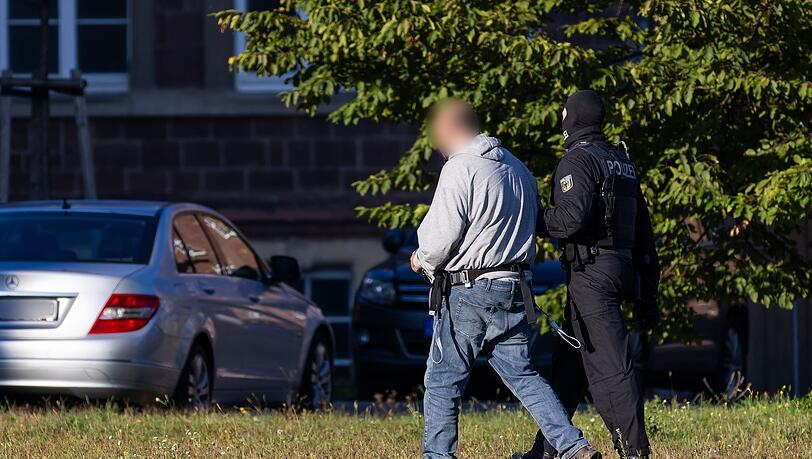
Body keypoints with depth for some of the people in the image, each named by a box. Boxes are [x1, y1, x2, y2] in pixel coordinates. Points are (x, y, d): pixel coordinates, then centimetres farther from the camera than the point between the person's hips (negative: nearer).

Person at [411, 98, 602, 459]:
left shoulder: (460, 169, -13)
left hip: (468, 293, -7)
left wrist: (422, 260, 5)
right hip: (513, 289, 7)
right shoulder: (518, 169, 13)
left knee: (442, 380, 3)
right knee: (522, 375, 9)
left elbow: (441, 236, -17)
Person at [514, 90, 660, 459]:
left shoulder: (578, 159, -9)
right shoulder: (622, 162, 18)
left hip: (590, 272, -9)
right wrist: (647, 295, 21)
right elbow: (644, 231, 19)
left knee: (610, 367, -11)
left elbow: (573, 217, -23)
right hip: (622, 267, 9)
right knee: (569, 362, 16)